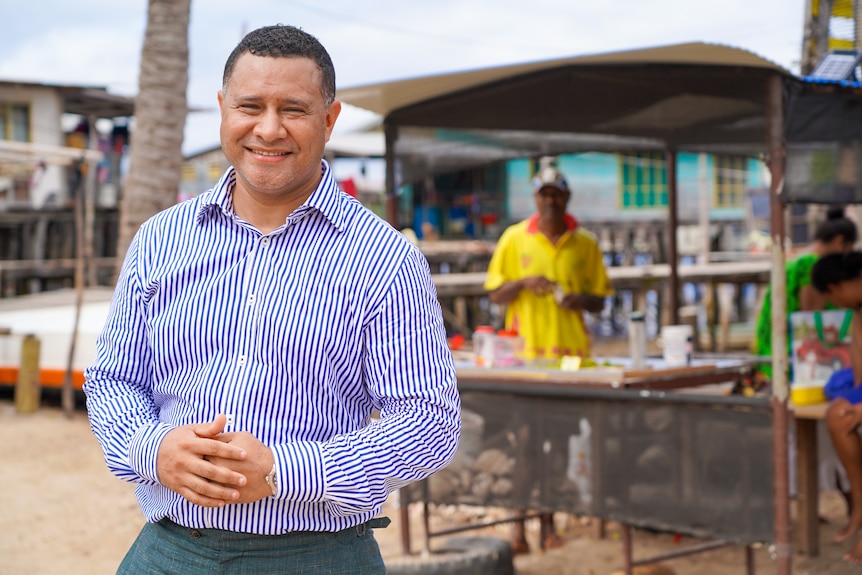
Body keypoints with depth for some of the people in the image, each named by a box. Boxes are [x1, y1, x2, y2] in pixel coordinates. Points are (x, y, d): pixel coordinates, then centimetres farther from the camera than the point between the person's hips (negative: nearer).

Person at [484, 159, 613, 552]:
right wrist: (523, 284, -13)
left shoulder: (585, 243, 8)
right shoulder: (514, 238, 4)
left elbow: (599, 300, 12)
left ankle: (548, 523, 14)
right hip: (524, 353, -1)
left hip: (571, 352, 2)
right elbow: (495, 295, 5)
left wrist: (581, 299, -9)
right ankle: (518, 523, 6)